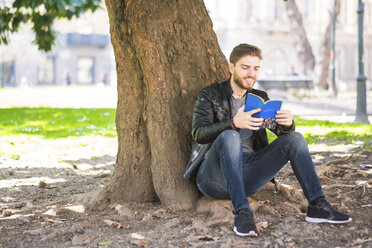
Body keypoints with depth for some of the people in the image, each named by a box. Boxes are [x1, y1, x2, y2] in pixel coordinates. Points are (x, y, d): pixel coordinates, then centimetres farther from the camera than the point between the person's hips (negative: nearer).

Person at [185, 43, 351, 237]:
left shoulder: (260, 98, 18)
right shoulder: (209, 96, 2)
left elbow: (280, 130, 7)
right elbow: (198, 133, -15)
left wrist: (287, 124, -20)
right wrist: (233, 123, -33)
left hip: (246, 176, 5)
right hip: (214, 176, -4)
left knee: (295, 138, -10)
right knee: (230, 136, -35)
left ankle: (317, 206, -18)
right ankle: (242, 213, -42)